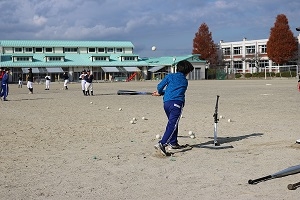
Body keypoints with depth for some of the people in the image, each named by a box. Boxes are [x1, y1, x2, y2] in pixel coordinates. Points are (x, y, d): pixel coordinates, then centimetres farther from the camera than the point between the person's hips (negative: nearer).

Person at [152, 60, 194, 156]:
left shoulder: (170, 76, 14)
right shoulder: (185, 81, 17)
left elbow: (160, 86, 5)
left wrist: (160, 92, 28)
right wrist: (160, 93, 27)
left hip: (166, 102, 4)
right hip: (176, 103, -4)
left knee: (172, 123, 21)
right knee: (172, 125, -11)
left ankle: (173, 143, 27)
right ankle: (162, 144, -27)